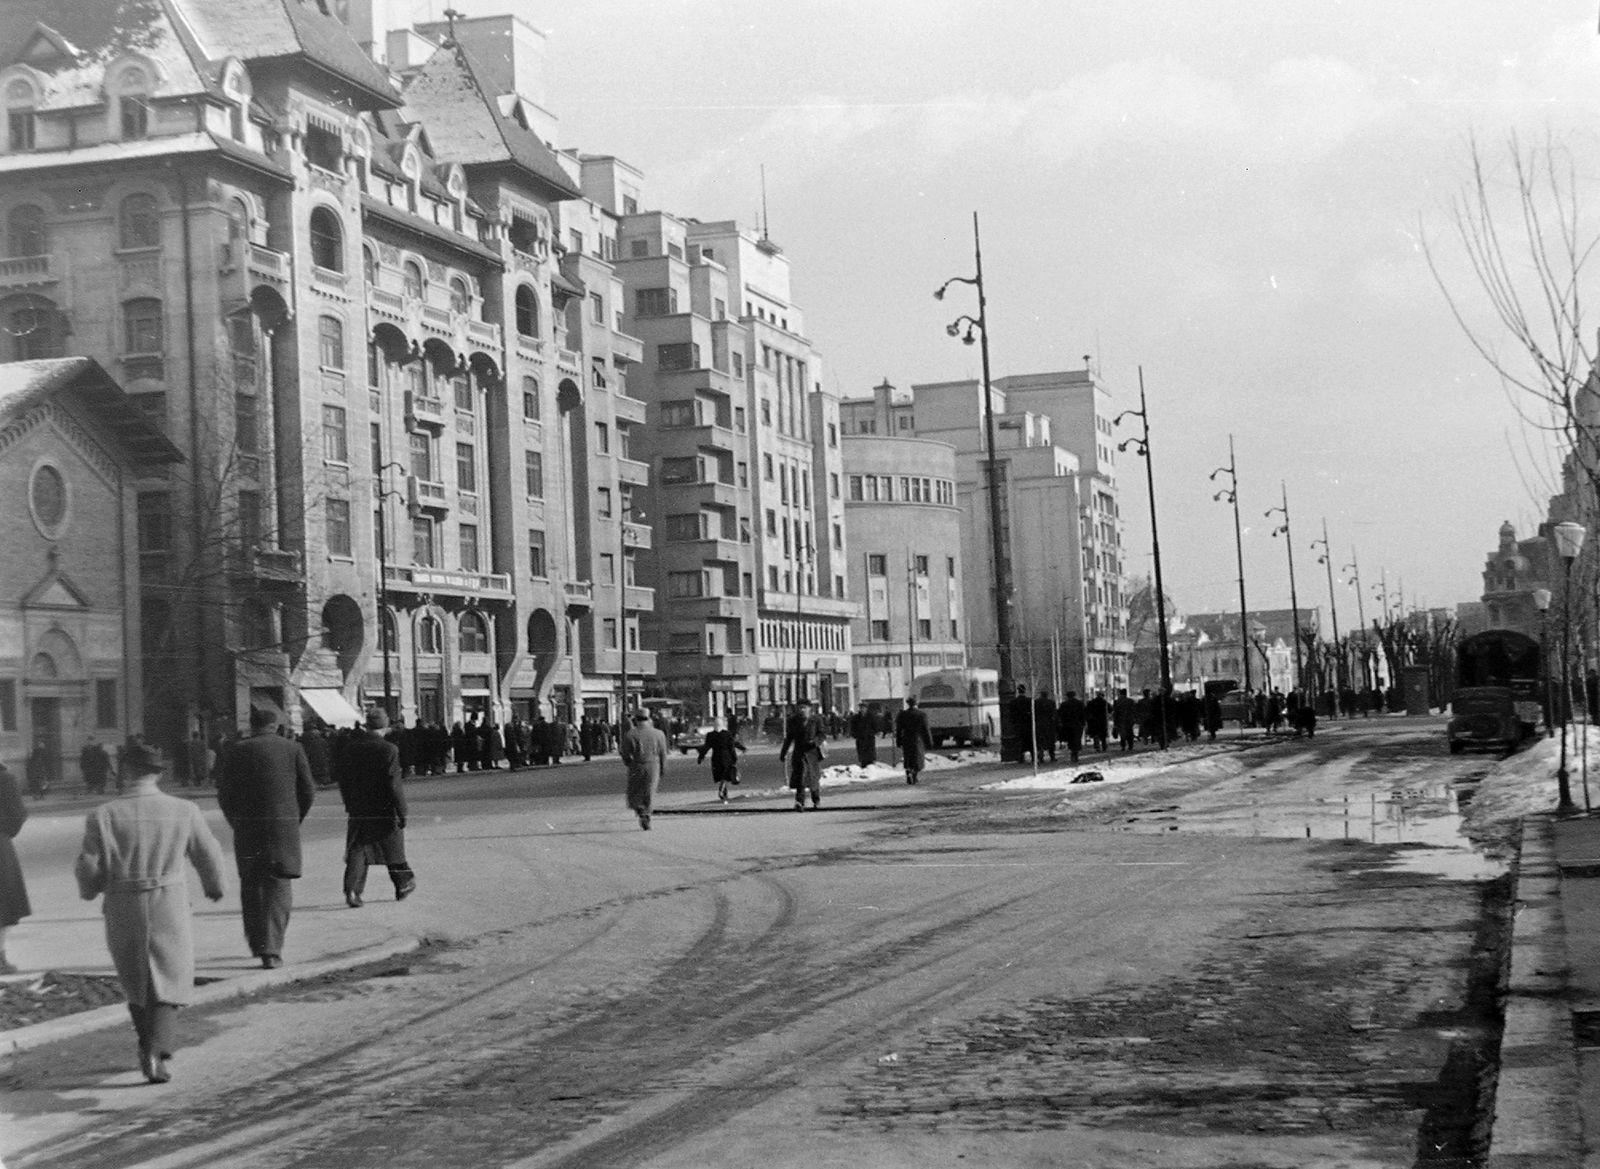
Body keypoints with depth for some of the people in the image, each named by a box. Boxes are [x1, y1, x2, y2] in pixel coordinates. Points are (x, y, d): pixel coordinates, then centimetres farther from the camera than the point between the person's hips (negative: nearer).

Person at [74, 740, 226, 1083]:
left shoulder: (104, 815, -9)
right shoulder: (184, 811, -7)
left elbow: (89, 867, -6)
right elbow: (209, 855, 5)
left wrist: (90, 890, 18)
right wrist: (213, 885, 26)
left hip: (122, 909, 1)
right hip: (170, 904, -1)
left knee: (136, 982, 20)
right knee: (169, 982, 6)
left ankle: (149, 1046, 29)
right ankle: (155, 1050, -13)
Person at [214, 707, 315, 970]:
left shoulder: (236, 751, 3)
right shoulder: (293, 749, 3)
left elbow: (224, 795, 2)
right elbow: (308, 791, 3)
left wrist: (237, 825, 13)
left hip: (246, 829, 1)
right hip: (284, 826, -1)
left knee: (250, 886, 15)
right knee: (278, 888, 2)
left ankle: (257, 943, 21)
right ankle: (271, 950, -8)